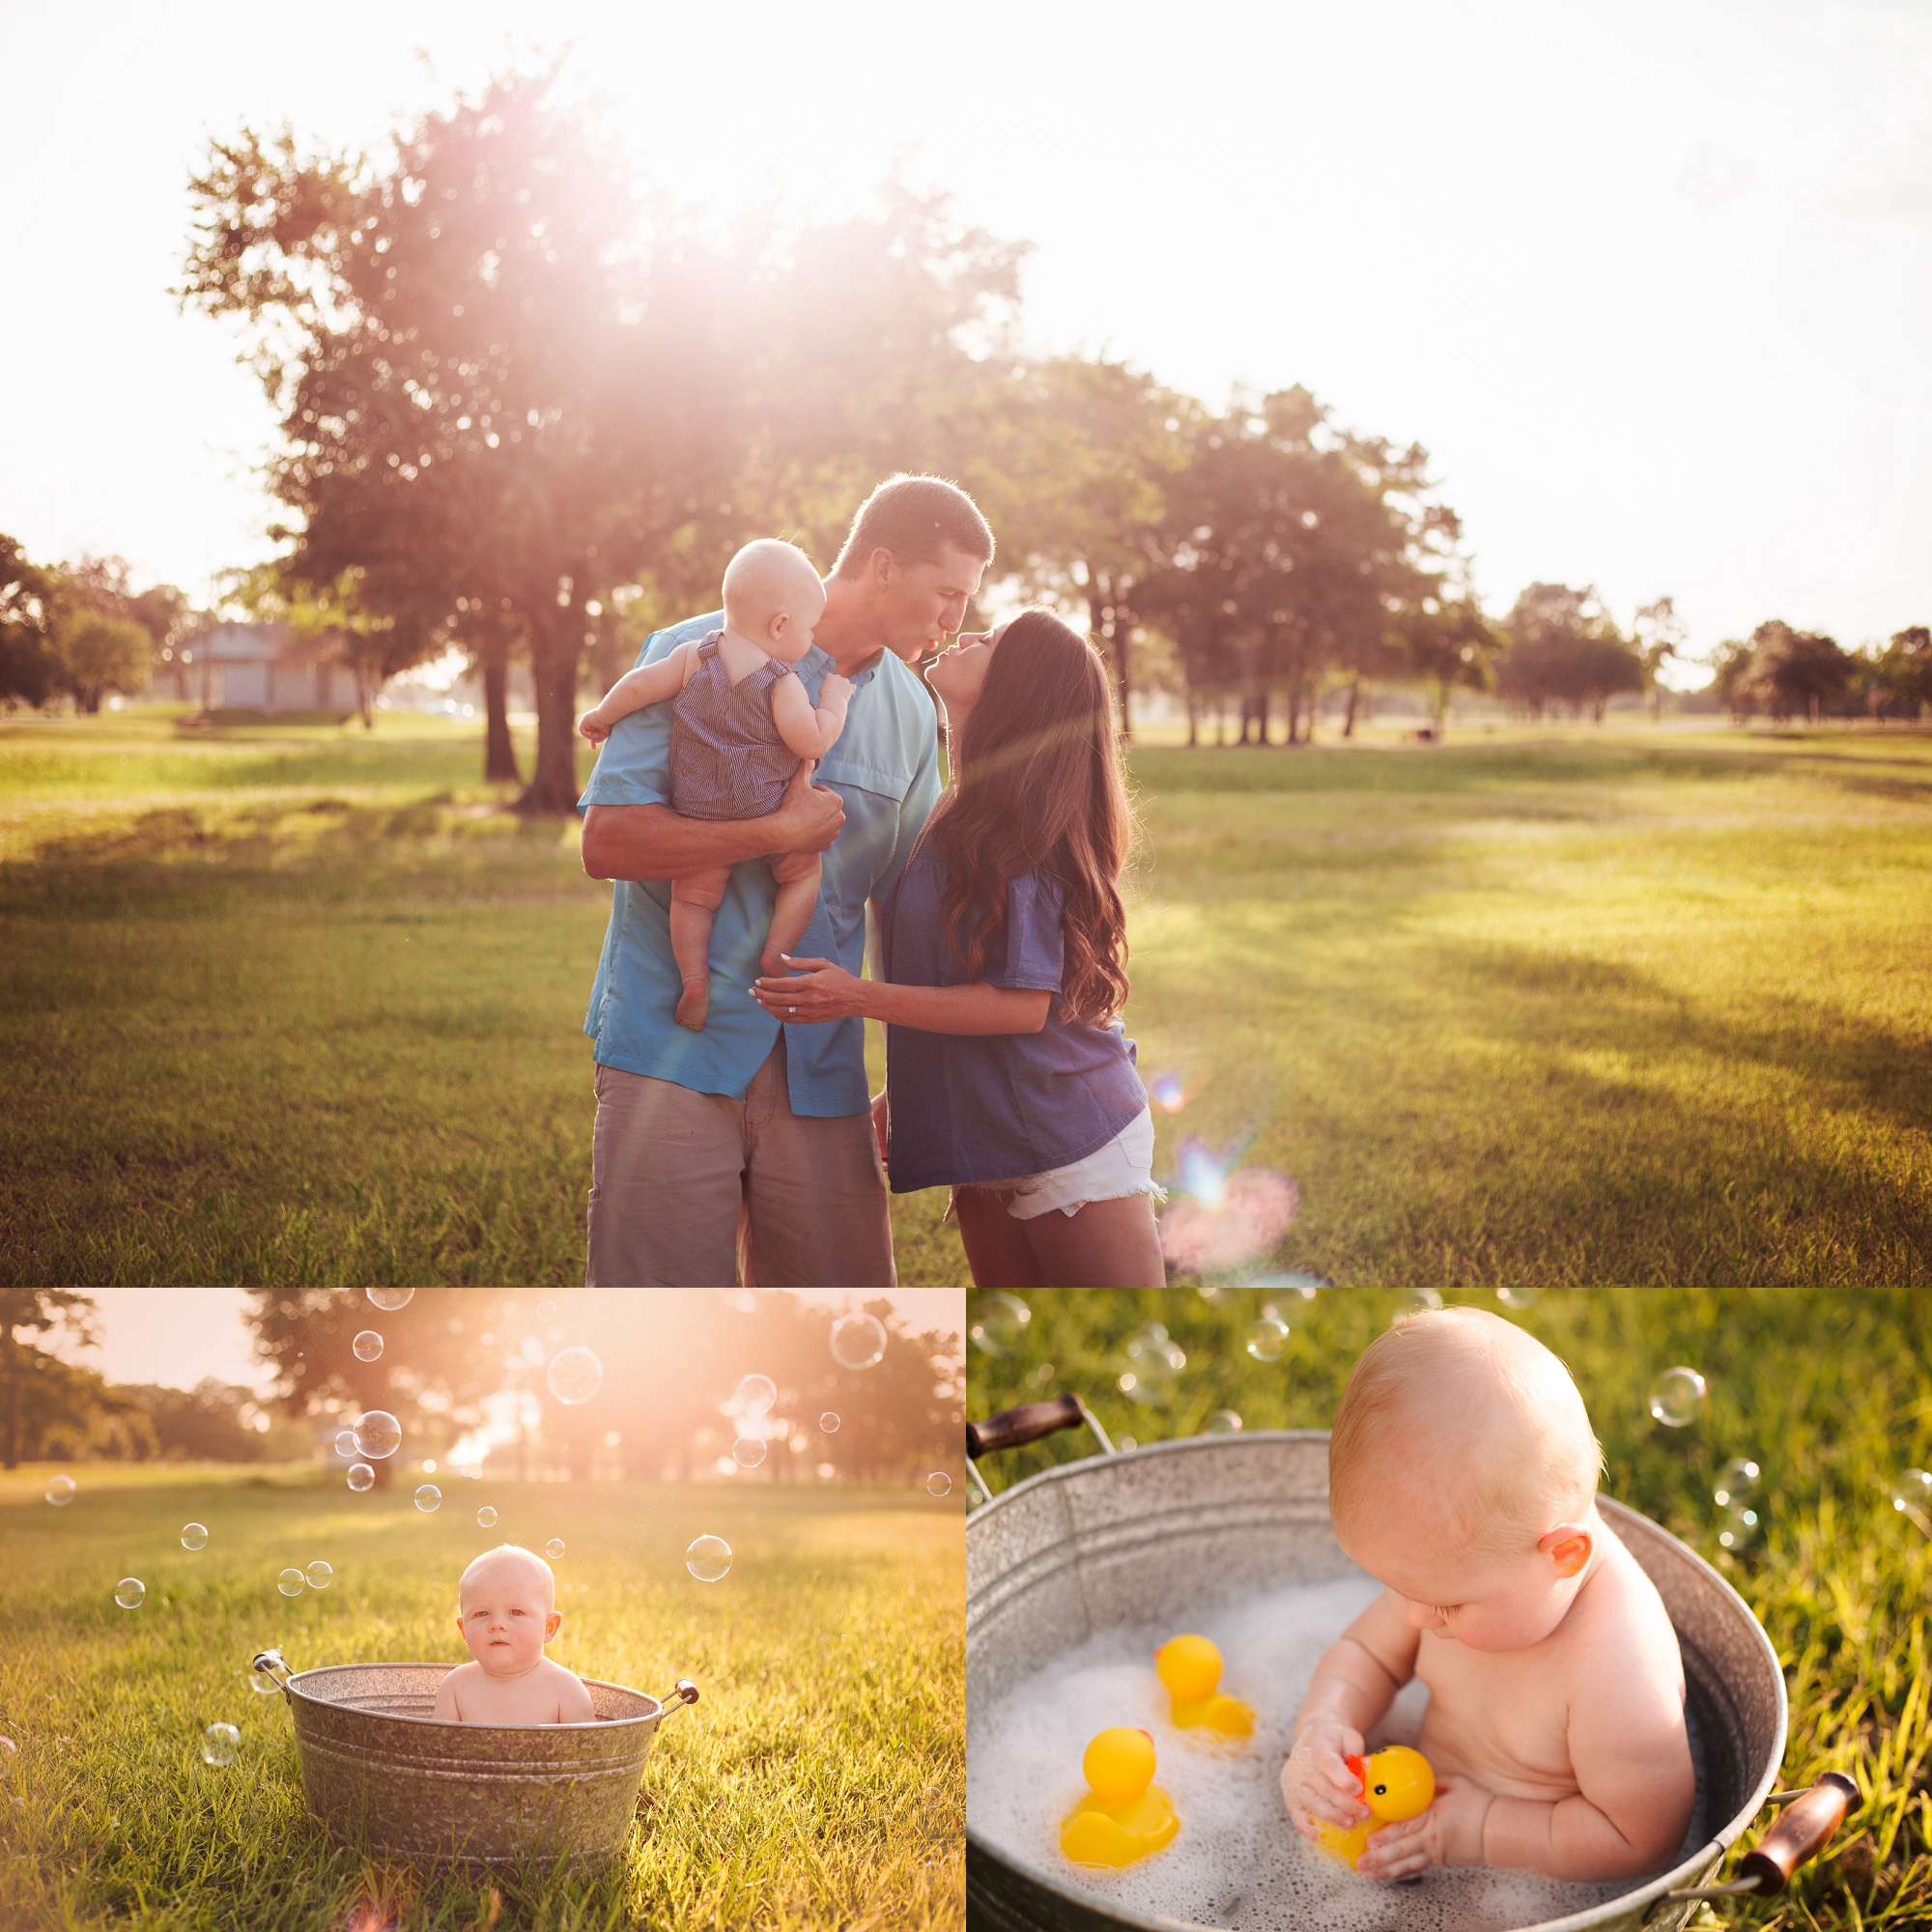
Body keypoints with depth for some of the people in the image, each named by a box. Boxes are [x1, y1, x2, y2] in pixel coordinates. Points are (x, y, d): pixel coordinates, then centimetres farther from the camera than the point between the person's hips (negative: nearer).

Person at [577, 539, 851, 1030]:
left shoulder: (694, 656, -1)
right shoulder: (782, 683, -13)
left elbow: (640, 685, 2)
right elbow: (814, 741, -14)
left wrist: (602, 715, 19)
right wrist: (835, 698, 2)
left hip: (697, 816, 3)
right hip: (765, 820, -3)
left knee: (693, 894, 14)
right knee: (804, 869, 20)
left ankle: (694, 977, -1)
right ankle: (776, 954, 11)